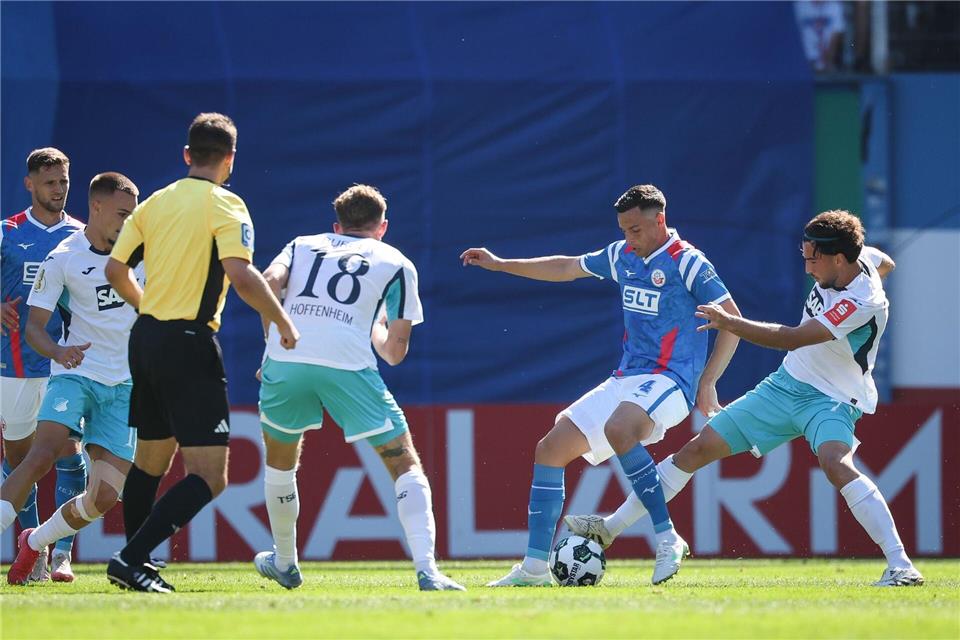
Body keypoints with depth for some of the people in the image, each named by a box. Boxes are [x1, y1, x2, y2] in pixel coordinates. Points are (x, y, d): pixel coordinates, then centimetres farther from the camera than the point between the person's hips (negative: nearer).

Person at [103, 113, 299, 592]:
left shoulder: (155, 203, 10)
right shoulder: (225, 205, -8)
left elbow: (115, 270, 11)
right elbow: (241, 275, -20)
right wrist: (282, 322, -8)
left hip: (146, 338, 8)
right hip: (189, 345, -8)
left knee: (150, 462, 21)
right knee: (209, 476, -7)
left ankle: (134, 565, 26)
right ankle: (131, 559, -18)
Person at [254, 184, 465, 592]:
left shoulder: (302, 246, 27)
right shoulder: (397, 264, 21)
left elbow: (270, 280, 4)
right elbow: (395, 352, 17)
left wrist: (275, 340, 15)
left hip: (285, 359, 2)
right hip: (348, 365, -2)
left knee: (280, 458, 28)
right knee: (405, 464, 7)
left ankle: (284, 563, 40)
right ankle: (427, 570, -10)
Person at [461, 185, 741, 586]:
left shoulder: (686, 262, -9)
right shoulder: (623, 256, 12)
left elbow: (732, 319, -8)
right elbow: (566, 269, 27)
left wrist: (707, 382, -13)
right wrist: (499, 265, 29)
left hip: (669, 380, -8)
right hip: (625, 380, 8)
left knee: (618, 428, -38)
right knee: (550, 449, 2)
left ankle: (667, 539, -29)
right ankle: (534, 566, 5)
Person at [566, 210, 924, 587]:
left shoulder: (864, 304, -28)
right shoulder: (859, 257, -4)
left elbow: (791, 339, -32)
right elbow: (886, 263, 22)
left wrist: (730, 323, -36)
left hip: (831, 401, -8)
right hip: (786, 384, 8)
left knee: (835, 463, -39)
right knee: (698, 449, 5)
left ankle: (900, 566, -36)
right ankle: (611, 528, 15)